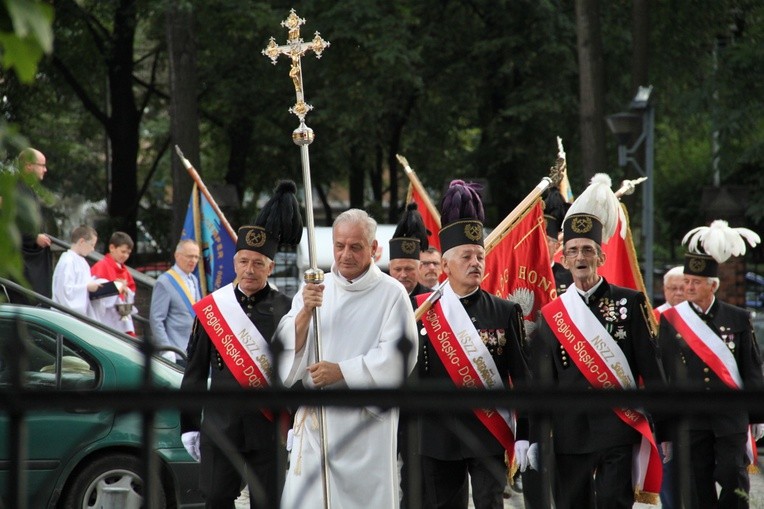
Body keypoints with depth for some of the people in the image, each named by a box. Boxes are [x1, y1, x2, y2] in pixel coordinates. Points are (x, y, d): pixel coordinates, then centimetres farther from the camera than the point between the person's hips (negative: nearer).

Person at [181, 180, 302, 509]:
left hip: (268, 427, -1)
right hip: (221, 423, 1)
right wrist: (189, 426, 7)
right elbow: (195, 371, 8)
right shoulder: (209, 309, 4)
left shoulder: (286, 310, 0)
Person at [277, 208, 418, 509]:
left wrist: (342, 371, -16)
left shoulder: (391, 295, -2)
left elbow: (398, 356, -10)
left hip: (366, 419, -3)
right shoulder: (314, 289, 11)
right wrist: (305, 311, -14)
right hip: (315, 418, 3)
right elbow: (287, 346, 3)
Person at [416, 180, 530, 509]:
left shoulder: (505, 312, 2)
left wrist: (524, 435, -4)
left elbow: (522, 377, 2)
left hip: (491, 435, -1)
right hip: (440, 435, 1)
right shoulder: (423, 311, 2)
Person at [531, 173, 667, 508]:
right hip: (570, 435, 3)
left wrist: (663, 426, -4)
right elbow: (541, 383, 10)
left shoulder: (629, 303, 3)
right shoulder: (551, 315, 9)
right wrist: (534, 439, 4)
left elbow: (651, 369, 1)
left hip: (618, 430, -3)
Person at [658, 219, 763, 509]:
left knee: (734, 480, -5)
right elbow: (661, 374, 4)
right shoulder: (670, 320, 3)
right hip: (690, 418, 0)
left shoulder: (738, 319, 3)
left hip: (731, 417, 0)